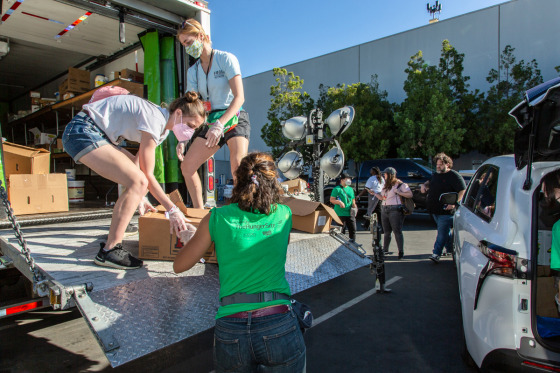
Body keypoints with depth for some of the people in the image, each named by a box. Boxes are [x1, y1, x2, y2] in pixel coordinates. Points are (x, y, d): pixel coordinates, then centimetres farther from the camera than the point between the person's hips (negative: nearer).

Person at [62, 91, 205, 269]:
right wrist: (172, 210, -19)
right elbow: (147, 174, -21)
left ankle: (113, 239, 15)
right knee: (138, 181, -22)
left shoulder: (163, 126, 7)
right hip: (82, 132, -10)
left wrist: (139, 197, 5)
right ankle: (109, 251, -17)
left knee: (137, 179, 7)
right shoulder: (155, 119, -22)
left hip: (99, 135, 10)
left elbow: (140, 165, 10)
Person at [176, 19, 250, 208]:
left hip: (234, 119, -6)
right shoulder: (193, 71, 10)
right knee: (187, 166, -3)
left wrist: (220, 124, -31)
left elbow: (239, 97, -18)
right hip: (212, 122, 6)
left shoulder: (226, 59, -7)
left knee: (238, 164, -30)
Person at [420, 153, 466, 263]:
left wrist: (454, 203, -26)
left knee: (442, 232, -7)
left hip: (446, 211, -8)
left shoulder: (454, 176, -11)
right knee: (445, 231, 19)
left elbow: (463, 191, -16)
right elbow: (430, 182, 33)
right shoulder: (436, 174, 13)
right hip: (435, 210, 8)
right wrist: (424, 185, 9)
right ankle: (450, 249, 33)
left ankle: (436, 253, -7)